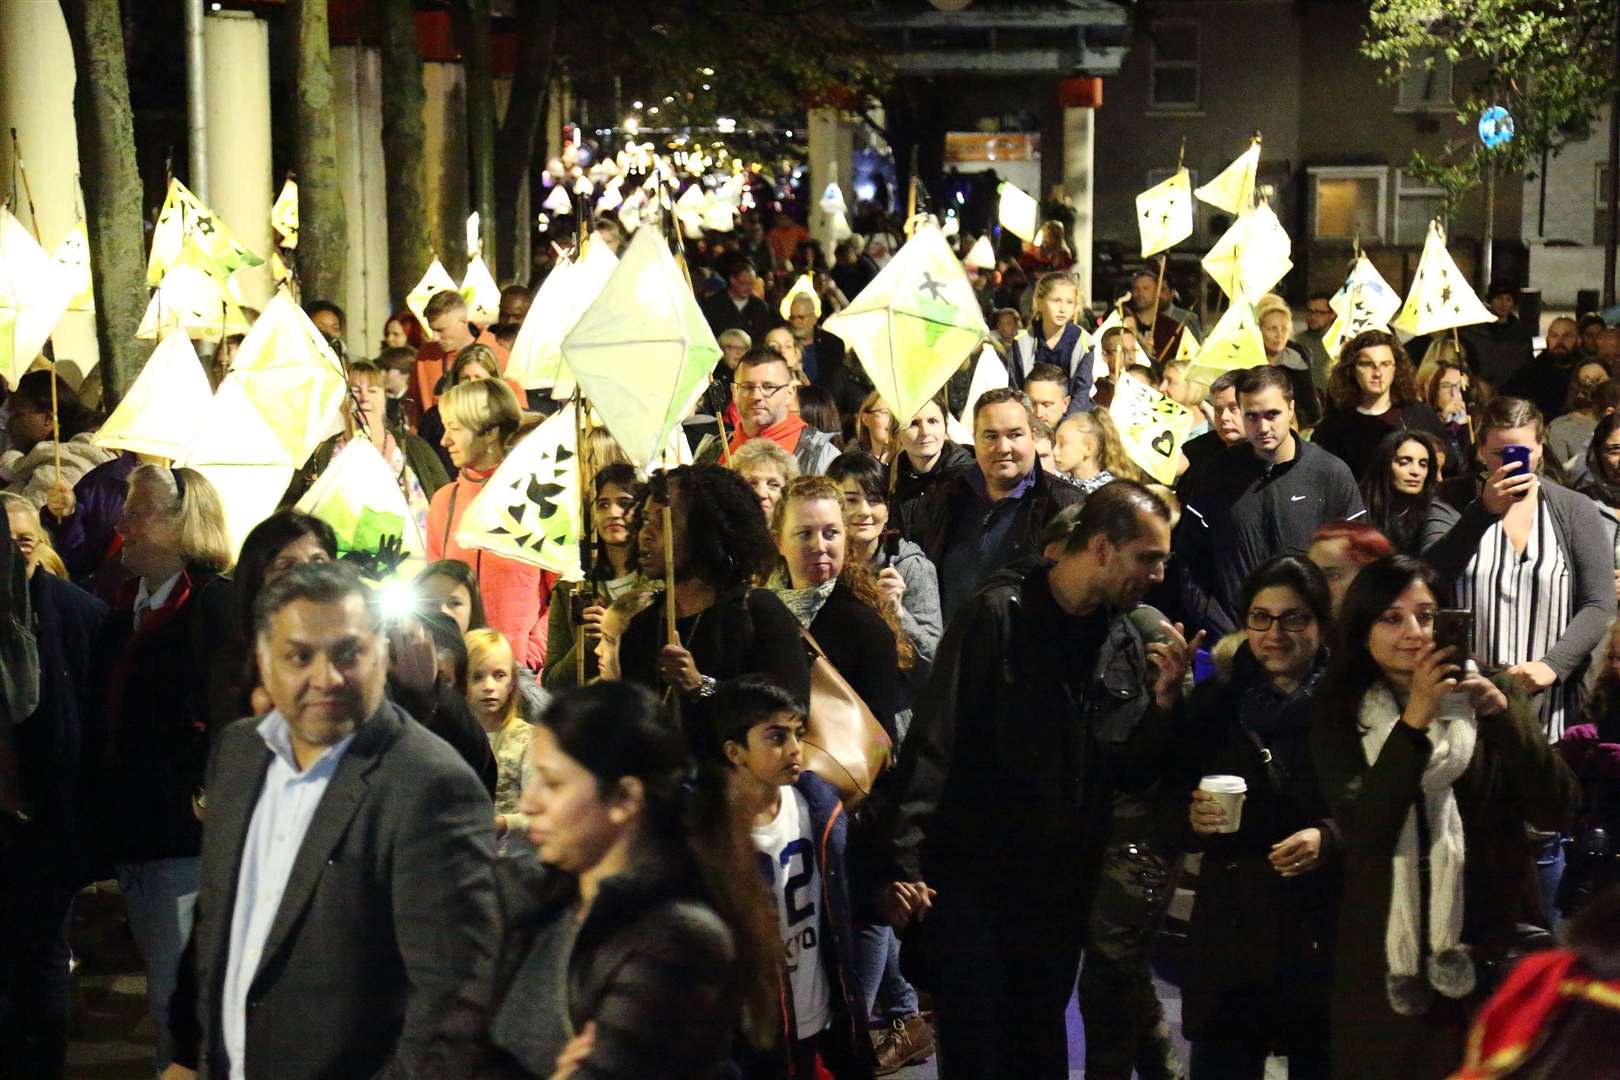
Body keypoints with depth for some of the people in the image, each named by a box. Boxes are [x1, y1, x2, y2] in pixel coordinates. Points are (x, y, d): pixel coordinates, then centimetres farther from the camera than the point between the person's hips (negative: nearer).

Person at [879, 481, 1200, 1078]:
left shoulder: (1131, 640, 5)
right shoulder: (999, 616, -12)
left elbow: (1135, 774, 8)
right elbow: (934, 743, -16)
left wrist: (1164, 699, -10)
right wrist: (903, 861, -23)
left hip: (1062, 889, 5)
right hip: (973, 879, -5)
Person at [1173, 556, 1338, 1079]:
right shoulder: (1215, 703, 7)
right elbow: (1172, 819, 11)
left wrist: (1330, 839, -20)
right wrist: (1193, 820, -10)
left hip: (1326, 934, -2)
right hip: (1232, 931, 2)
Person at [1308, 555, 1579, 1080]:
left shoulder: (1493, 696, 2)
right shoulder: (1340, 711, 0)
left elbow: (1557, 812, -7)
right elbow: (1362, 830, -13)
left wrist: (1504, 715, -18)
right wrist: (1414, 720, -20)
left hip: (1492, 946, 0)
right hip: (1386, 957, 0)